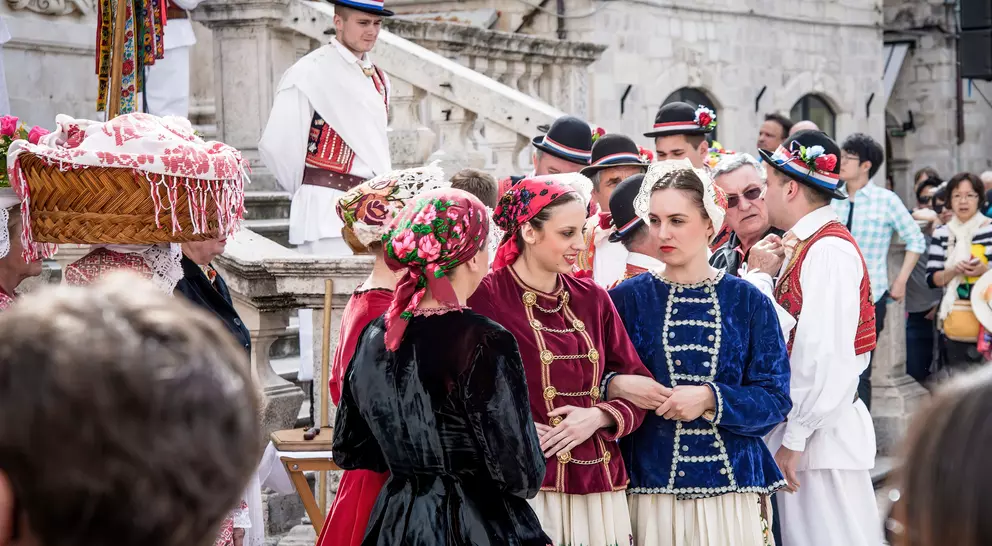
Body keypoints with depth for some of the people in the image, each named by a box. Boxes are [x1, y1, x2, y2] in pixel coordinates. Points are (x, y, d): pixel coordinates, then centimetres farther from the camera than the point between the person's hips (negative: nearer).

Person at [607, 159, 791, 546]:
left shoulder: (748, 303, 2)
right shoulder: (627, 299, 3)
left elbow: (775, 399, -2)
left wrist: (711, 399, -16)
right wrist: (617, 387, -17)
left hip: (733, 489, 0)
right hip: (652, 488, 0)